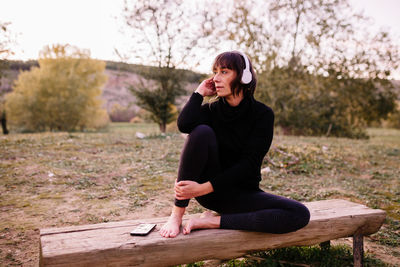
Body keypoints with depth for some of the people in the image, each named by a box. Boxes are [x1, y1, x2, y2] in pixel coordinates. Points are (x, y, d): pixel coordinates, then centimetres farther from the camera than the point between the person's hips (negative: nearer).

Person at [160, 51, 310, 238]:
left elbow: (248, 163, -16)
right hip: (207, 188, 0)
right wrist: (199, 92, -8)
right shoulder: (212, 110, 1)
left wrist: (205, 188, -22)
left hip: (241, 193, 0)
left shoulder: (262, 114, -6)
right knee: (202, 131, -26)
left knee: (300, 214, -24)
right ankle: (176, 215, -24)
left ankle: (214, 221, -21)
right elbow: (184, 125, -22)